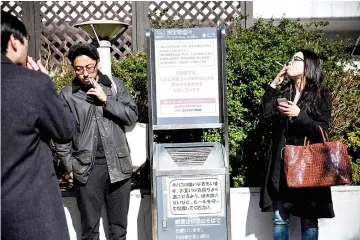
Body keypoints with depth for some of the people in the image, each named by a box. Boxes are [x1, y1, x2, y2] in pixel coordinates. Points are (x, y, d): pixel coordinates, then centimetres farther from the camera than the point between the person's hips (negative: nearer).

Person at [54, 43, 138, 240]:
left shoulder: (115, 85, 1)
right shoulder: (67, 94, -1)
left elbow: (132, 117, -4)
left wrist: (106, 100, -13)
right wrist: (69, 165, -3)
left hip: (117, 164, 1)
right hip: (86, 167, -1)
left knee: (119, 224, 14)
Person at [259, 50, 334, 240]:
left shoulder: (321, 96, -3)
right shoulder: (283, 92, 9)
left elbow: (321, 131, -9)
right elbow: (266, 116, -5)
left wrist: (299, 115, -22)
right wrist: (273, 85, -6)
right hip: (281, 164, 4)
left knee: (309, 220, 6)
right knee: (280, 218, 8)